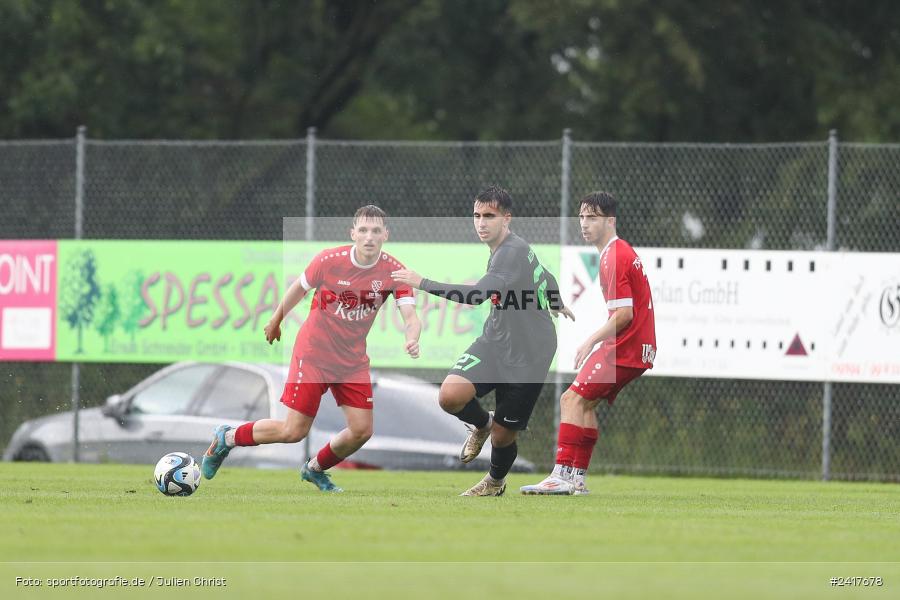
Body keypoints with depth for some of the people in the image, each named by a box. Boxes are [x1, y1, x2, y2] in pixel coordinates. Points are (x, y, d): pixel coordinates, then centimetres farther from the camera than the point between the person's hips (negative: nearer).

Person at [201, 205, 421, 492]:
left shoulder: (393, 271, -12)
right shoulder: (329, 261, -18)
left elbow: (410, 317, -17)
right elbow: (299, 288, 1)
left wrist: (412, 339, -40)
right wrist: (276, 321, 15)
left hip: (353, 360, 4)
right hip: (313, 353, -4)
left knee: (361, 431, -3)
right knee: (294, 431, -7)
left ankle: (316, 469, 27)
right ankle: (227, 438, 17)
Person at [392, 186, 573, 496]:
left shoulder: (512, 252, -23)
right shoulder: (502, 250, 6)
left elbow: (477, 294, -37)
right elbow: (547, 278, 25)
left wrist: (422, 283, -34)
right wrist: (555, 304, 47)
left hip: (528, 356, -7)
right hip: (494, 342, 7)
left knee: (502, 436, 3)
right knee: (450, 396, -18)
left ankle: (496, 480, 36)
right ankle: (482, 424, 16)